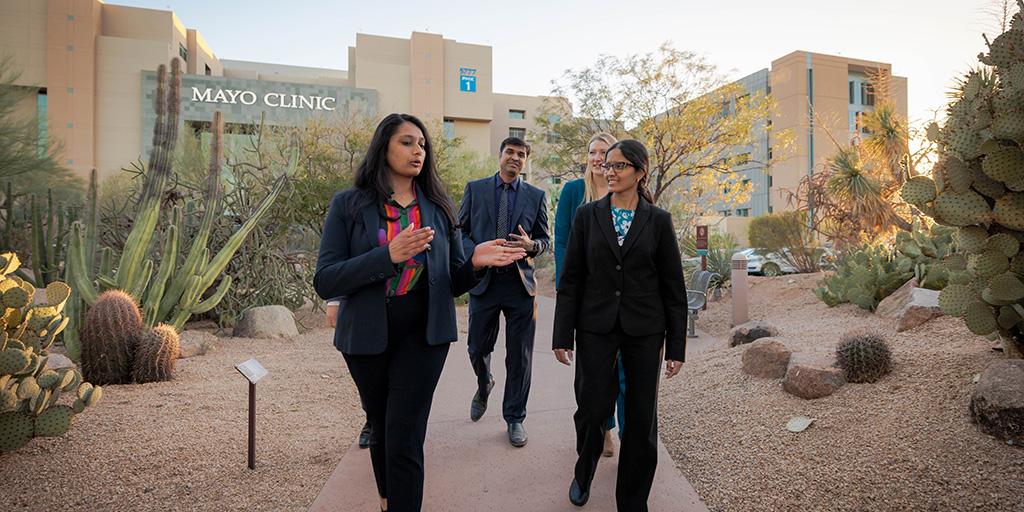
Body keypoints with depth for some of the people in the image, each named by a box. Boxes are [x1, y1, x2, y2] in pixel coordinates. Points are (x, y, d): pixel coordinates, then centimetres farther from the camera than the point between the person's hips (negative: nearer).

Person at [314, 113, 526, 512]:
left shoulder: (439, 207, 1)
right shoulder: (348, 205, -4)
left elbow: (453, 283, 3)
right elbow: (324, 281, -13)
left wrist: (476, 263, -19)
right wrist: (389, 255, -26)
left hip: (423, 335, 0)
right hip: (367, 335, 1)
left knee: (404, 441, -5)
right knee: (381, 431, 20)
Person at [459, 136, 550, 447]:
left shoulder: (536, 196, 8)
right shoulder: (475, 189, 6)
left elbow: (545, 239, 10)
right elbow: (461, 231, 7)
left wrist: (531, 245, -13)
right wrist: (476, 252, -12)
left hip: (520, 283, 0)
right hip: (482, 280, 0)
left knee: (520, 357, 4)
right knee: (478, 349, 10)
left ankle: (515, 418, 23)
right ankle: (484, 386, 45)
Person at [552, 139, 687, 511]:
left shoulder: (658, 220, 1)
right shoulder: (587, 215, 2)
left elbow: (673, 285, 2)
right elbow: (571, 279, 1)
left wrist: (677, 345, 0)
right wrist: (563, 335, -2)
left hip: (643, 331, 0)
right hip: (596, 327, 0)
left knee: (641, 417, 7)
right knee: (592, 408, 4)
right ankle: (583, 474, 37)